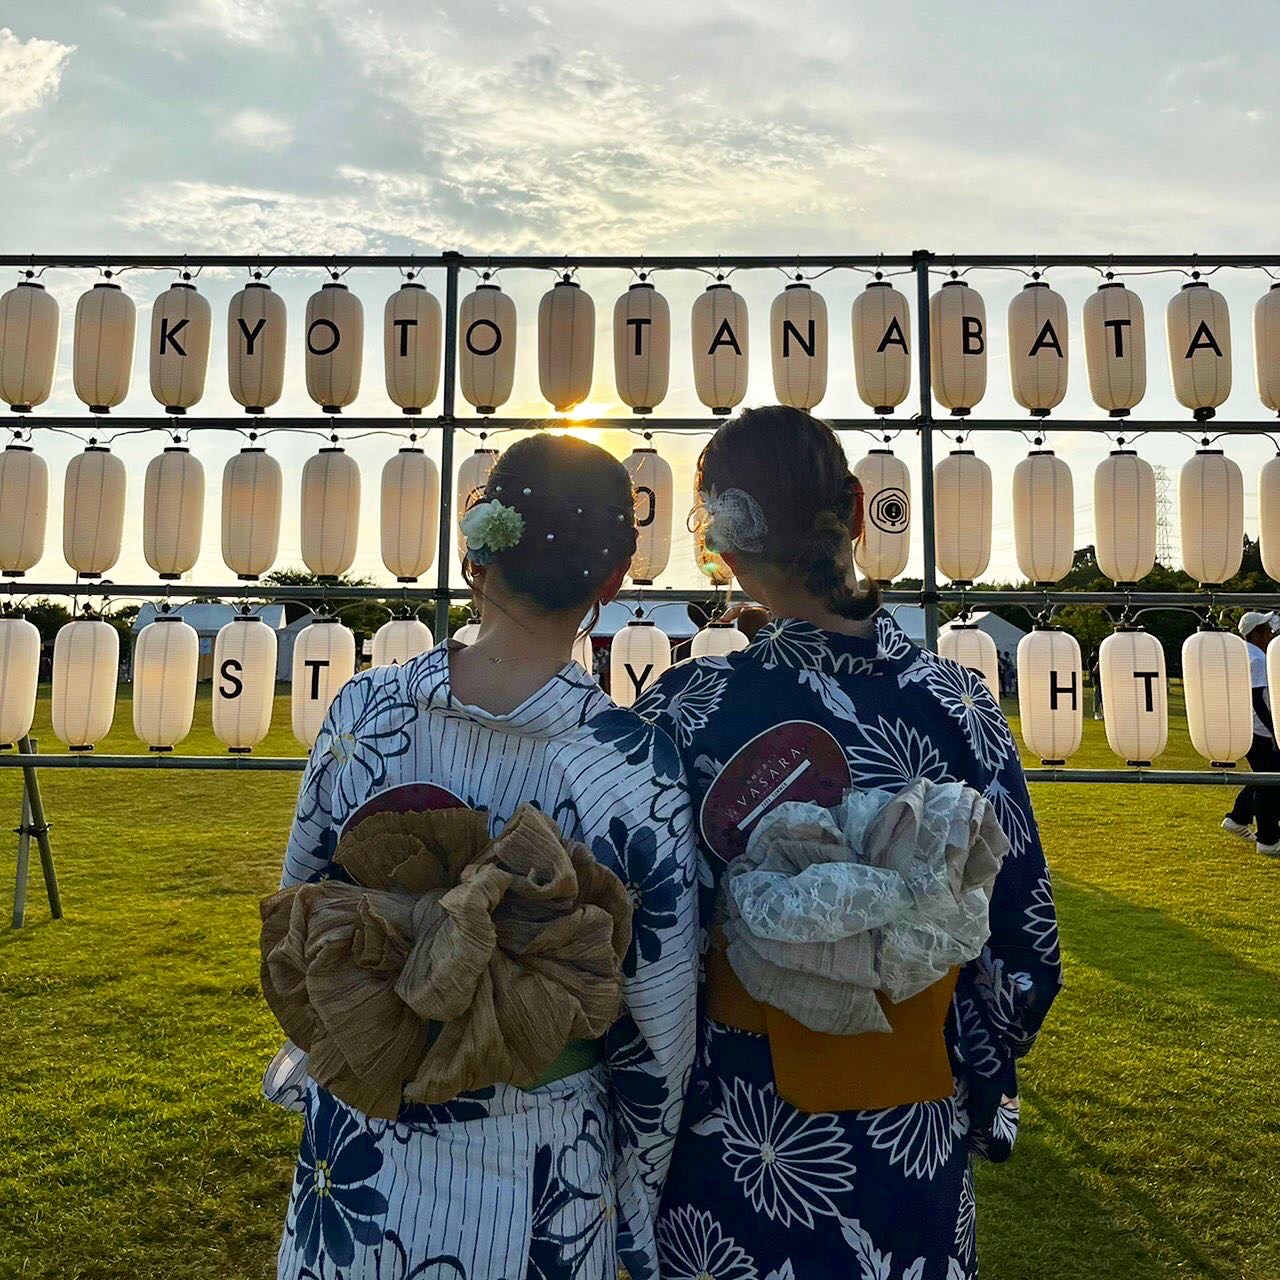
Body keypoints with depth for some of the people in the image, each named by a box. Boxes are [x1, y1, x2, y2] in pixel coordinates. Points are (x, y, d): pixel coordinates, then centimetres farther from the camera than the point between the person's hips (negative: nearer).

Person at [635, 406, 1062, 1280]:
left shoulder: (686, 709, -22)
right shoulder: (959, 701, -15)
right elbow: (1025, 952, -6)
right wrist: (977, 1093, 11)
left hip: (732, 1146, -1)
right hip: (915, 1146, 2)